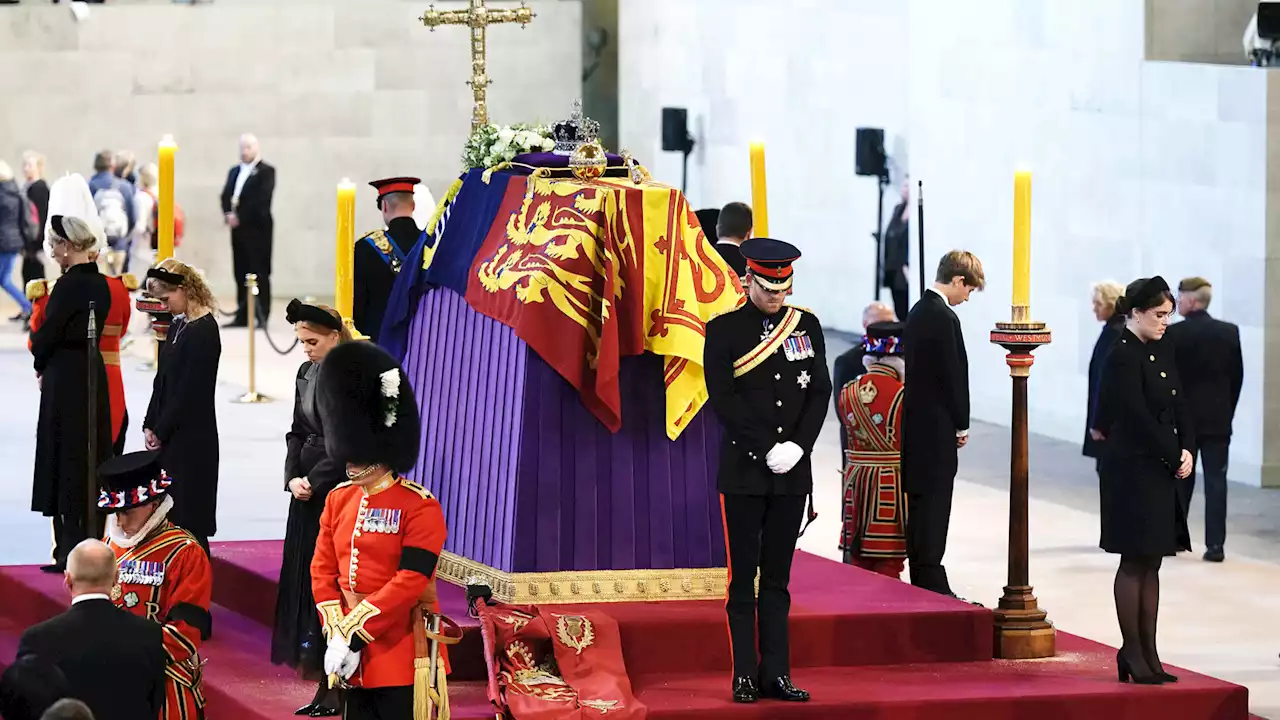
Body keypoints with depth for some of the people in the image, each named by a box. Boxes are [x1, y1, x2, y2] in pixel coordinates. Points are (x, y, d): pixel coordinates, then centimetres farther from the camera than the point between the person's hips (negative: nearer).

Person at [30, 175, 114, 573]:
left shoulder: (69, 285, -16)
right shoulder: (101, 284, 7)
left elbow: (47, 336, -13)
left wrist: (40, 365, 6)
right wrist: (49, 363, 9)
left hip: (66, 379, -8)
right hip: (93, 374, 8)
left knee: (66, 462, -2)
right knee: (89, 461, 11)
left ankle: (71, 550, -1)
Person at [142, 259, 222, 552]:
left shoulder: (203, 331, -15)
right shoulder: (178, 325, 11)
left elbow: (189, 391, -17)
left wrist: (160, 431, -12)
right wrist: (150, 426, 7)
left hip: (192, 438, -9)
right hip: (167, 437, 9)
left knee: (188, 516, -4)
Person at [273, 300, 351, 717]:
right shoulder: (307, 373, 11)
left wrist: (314, 480, -13)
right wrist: (292, 477, 0)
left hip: (339, 488, -8)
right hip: (308, 490, 8)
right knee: (304, 582, 7)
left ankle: (338, 686, 0)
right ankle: (324, 685, 12)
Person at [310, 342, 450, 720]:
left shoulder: (420, 508, -10)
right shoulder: (339, 500, 10)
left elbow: (410, 583, -17)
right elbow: (323, 570, 9)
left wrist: (355, 633, -19)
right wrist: (337, 633, -4)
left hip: (402, 657, -6)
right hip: (356, 659, 6)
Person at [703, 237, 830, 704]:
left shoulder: (806, 326, 9)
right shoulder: (724, 330, -3)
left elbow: (820, 392, 6)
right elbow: (723, 399, -9)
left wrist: (798, 446, -8)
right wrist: (767, 450, -14)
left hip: (792, 473, 3)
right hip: (743, 472, -3)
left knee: (777, 579, 7)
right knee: (743, 579, 0)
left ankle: (776, 674, 8)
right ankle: (745, 677, 2)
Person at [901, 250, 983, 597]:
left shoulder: (918, 312, 12)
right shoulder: (944, 318, -16)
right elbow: (954, 375, -16)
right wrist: (961, 425, -4)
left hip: (915, 422, 9)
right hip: (936, 429, -9)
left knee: (921, 505, 12)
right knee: (934, 505, -6)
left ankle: (924, 582, 16)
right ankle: (931, 583, -4)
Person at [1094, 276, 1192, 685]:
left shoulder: (1162, 352, 11)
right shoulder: (1123, 357, -13)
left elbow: (1178, 406, 10)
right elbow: (1139, 417, -18)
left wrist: (1187, 450, -5)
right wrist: (1174, 457, -13)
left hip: (1162, 472, 8)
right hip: (1133, 470, -8)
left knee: (1151, 563, 10)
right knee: (1135, 562, -2)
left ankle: (1147, 652, 14)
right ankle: (1133, 652, 4)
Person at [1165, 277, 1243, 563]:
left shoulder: (1173, 334, -10)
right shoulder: (1229, 332, 0)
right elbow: (1237, 376, 3)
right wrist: (1227, 410, 12)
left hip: (1183, 418, -1)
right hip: (1218, 420, 2)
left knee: (1181, 481, 12)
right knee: (1216, 481, 1)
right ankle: (1215, 545, -4)